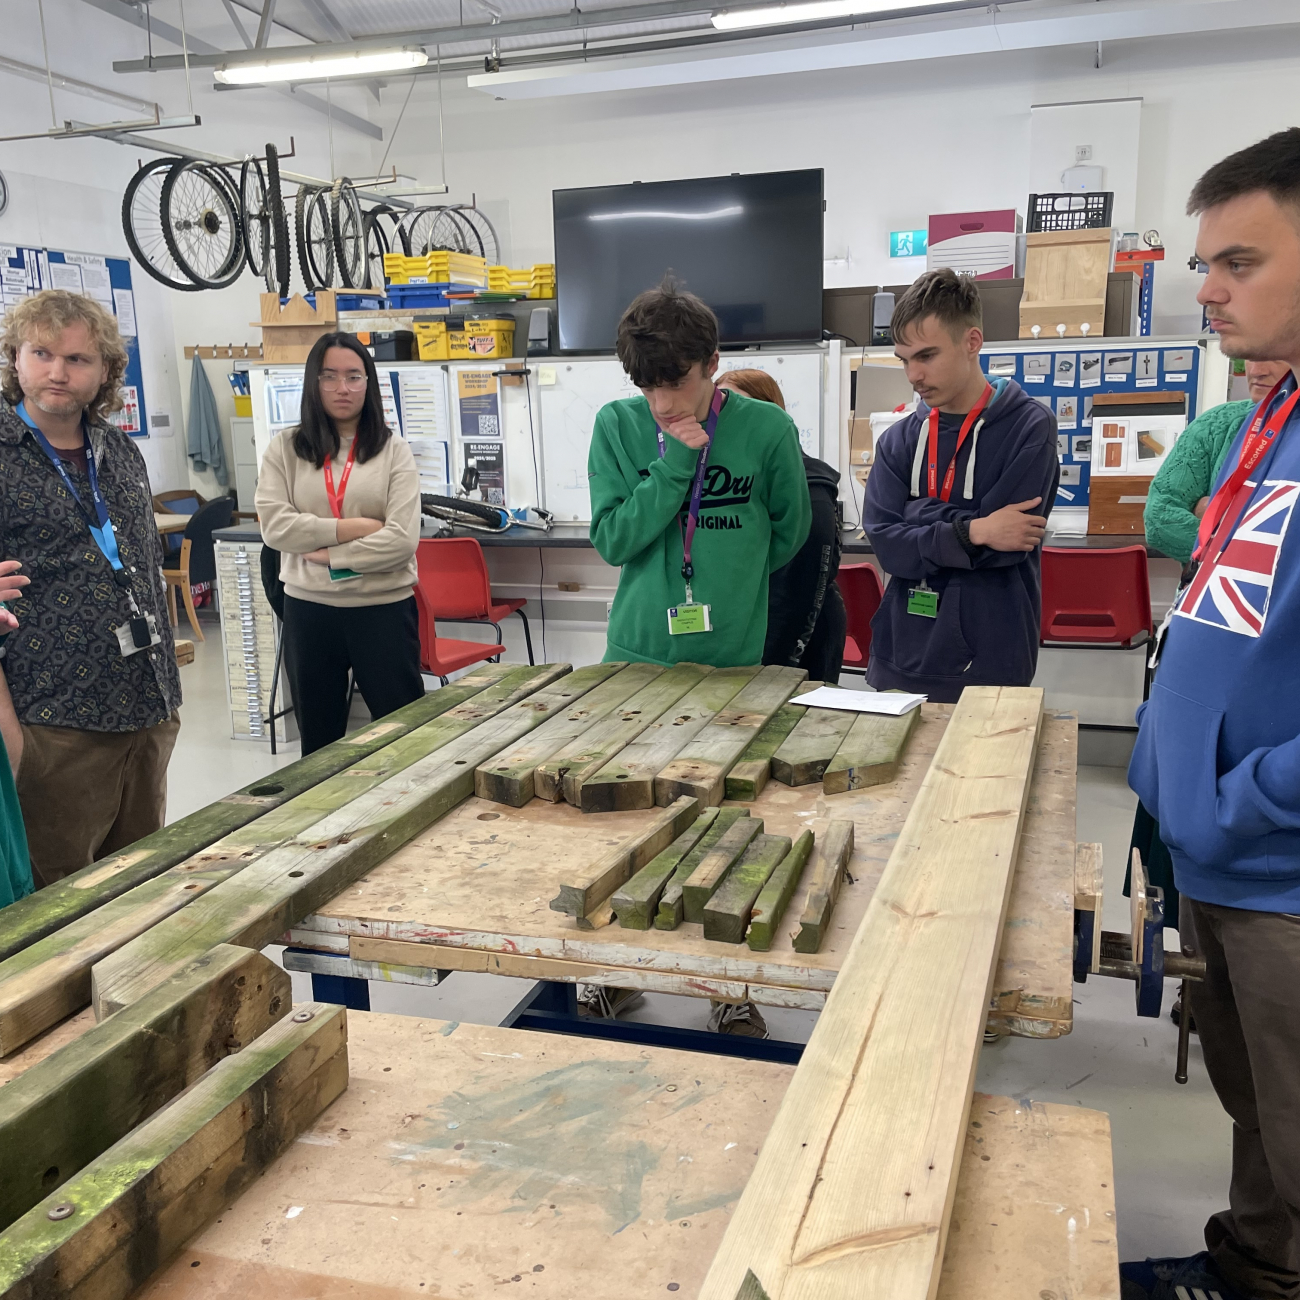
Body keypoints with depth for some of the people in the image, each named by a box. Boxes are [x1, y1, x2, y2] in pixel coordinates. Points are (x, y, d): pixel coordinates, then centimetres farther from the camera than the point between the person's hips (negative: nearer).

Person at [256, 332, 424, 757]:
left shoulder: (393, 451, -2)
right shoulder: (285, 448, 4)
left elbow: (402, 539, -13)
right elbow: (274, 525, -9)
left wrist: (329, 554, -14)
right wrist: (351, 527, -14)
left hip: (384, 607, -2)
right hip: (308, 609, 2)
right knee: (318, 738, 17)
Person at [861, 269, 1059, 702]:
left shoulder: (1030, 427, -6)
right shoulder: (899, 439, 5)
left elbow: (1005, 544, -15)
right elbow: (887, 545, -6)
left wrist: (922, 515, -7)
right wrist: (970, 532, -19)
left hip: (988, 668, -3)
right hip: (900, 662, 4)